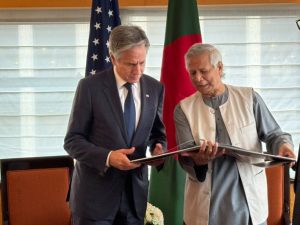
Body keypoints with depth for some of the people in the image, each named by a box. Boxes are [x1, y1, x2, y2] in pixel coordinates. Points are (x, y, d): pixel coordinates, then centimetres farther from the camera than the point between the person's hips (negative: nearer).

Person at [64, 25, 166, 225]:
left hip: (135, 193, 4)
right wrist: (107, 157, -22)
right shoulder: (90, 87, -9)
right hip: (95, 194, -3)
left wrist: (159, 149, -9)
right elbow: (72, 141, -8)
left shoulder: (155, 88, 2)